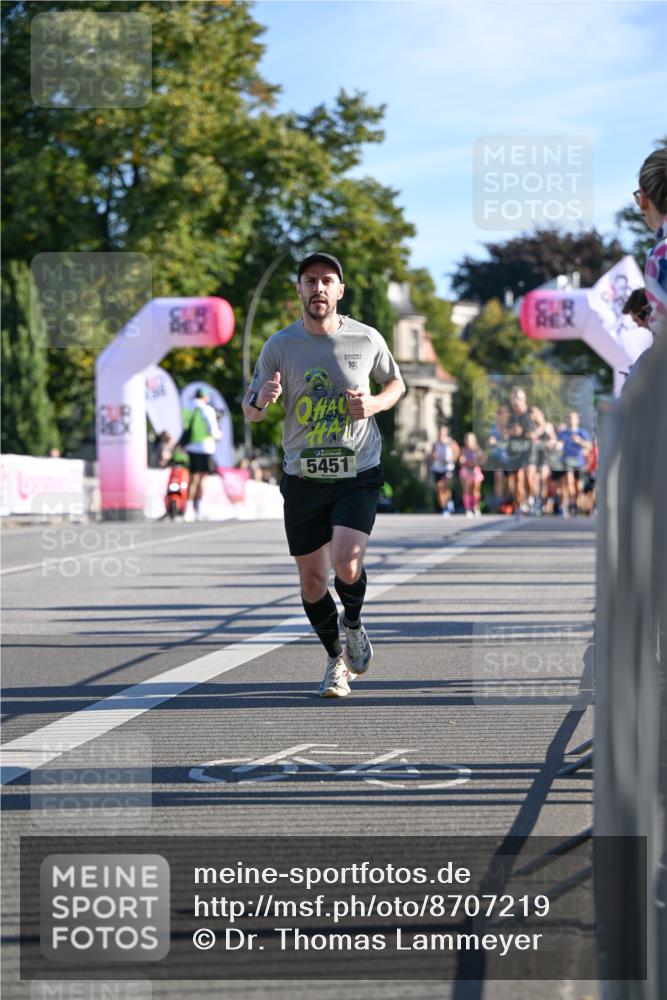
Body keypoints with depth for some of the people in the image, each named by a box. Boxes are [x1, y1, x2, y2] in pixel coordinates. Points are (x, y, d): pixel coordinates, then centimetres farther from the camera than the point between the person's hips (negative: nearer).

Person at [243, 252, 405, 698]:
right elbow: (250, 412, 3)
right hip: (303, 477, 2)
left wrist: (375, 404, -7)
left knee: (346, 566, -20)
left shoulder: (367, 339, -3)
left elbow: (396, 383, 15)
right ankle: (337, 660, 29)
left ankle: (353, 623, 15)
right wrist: (261, 400, -22)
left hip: (359, 475, -1)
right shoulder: (280, 346, -3)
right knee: (312, 581, 5)